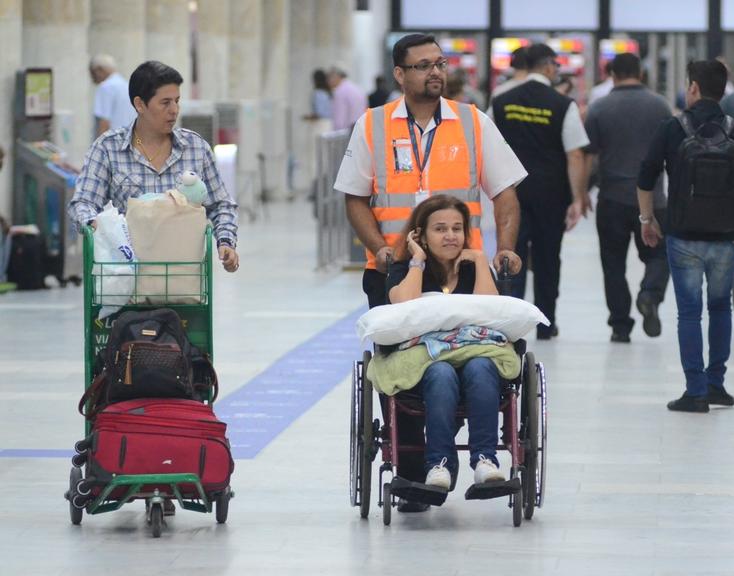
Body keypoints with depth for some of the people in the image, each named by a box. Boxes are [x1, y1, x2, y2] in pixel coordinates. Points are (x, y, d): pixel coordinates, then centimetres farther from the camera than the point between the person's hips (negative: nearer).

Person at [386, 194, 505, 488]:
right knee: (441, 374, -37)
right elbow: (406, 308, -6)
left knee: (480, 368, -35)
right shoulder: (404, 270, 17)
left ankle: (485, 459, -44)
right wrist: (418, 261, 4)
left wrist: (480, 260, 5)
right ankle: (439, 464, -46)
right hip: (423, 361, -2)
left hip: (475, 352, 2)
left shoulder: (473, 268, 21)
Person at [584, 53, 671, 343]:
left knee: (614, 263, 9)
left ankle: (620, 326, 8)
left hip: (612, 199, 0)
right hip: (651, 198, 0)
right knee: (658, 256, 12)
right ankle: (650, 295, -17)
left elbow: (587, 155, -3)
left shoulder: (599, 108, -3)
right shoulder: (659, 105, 0)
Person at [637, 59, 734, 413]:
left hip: (684, 236, -2)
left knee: (689, 311, 2)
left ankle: (696, 391, -1)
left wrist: (647, 218, 12)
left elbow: (646, 179, -2)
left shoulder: (672, 130, -5)